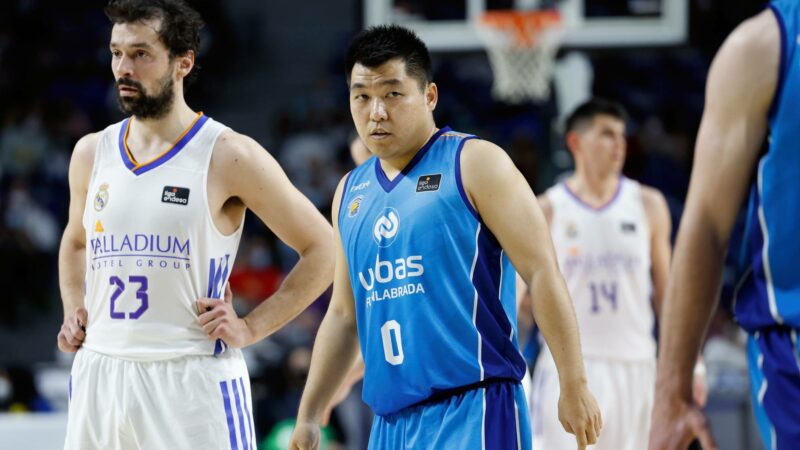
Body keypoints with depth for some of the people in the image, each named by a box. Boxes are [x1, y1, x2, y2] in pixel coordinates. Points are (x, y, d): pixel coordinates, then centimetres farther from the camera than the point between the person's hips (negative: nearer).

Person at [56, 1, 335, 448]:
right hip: (98, 377, 5)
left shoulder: (228, 157, -5)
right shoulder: (92, 153, 11)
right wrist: (74, 311, 13)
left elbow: (324, 250, -2)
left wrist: (252, 327, -7)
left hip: (193, 381, -5)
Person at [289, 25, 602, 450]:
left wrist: (574, 387, -13)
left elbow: (543, 273, -7)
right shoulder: (351, 192, 17)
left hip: (472, 412, -7)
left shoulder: (474, 164, -3)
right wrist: (308, 416, 21)